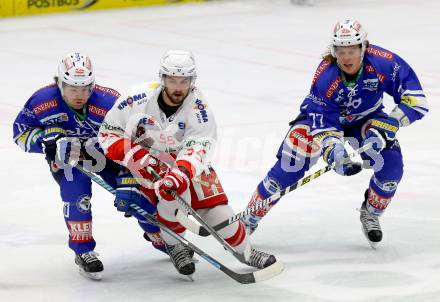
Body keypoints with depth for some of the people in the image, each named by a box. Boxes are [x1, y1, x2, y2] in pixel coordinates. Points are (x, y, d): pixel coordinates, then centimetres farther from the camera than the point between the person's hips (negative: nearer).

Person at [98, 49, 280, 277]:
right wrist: (137, 156, -27)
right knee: (174, 192, -30)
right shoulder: (139, 100, -22)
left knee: (214, 204, -9)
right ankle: (175, 246, -4)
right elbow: (108, 134, -14)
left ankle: (246, 251, 16)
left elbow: (198, 147, -33)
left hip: (187, 163, 2)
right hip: (148, 165, -2)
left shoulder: (198, 106, -22)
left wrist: (181, 173, -52)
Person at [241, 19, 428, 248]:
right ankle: (248, 220, -3)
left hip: (366, 119, 2)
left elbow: (415, 98, -27)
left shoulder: (383, 63, -31)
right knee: (288, 167, -16)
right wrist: (333, 150, -47)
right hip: (322, 116, -2)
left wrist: (391, 123, -38)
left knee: (391, 165, -20)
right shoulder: (325, 76, -32)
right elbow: (322, 122, -30)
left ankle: (370, 214, 8)